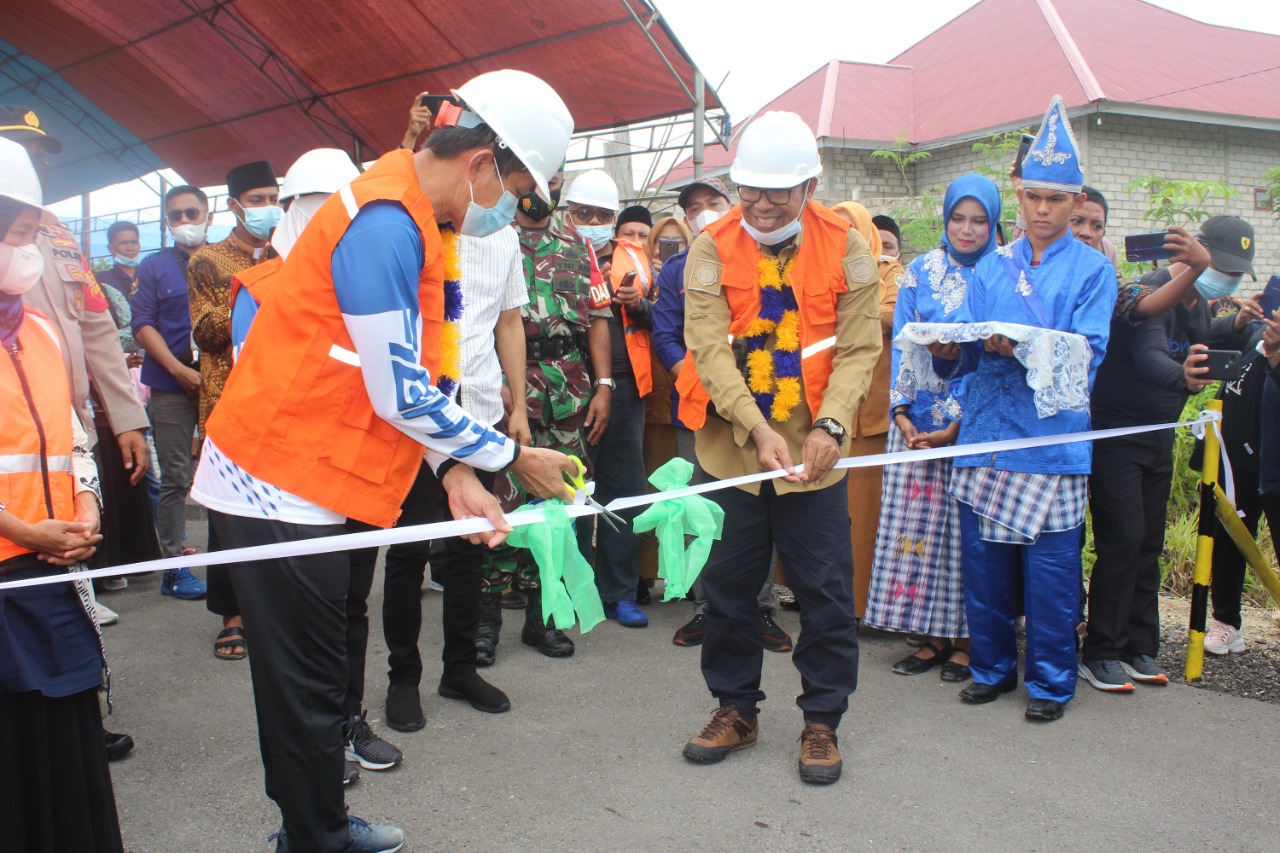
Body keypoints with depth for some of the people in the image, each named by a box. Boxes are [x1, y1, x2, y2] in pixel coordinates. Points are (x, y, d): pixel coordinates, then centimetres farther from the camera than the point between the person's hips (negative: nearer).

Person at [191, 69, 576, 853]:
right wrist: (514, 457, -10)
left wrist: (455, 474, -1)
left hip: (312, 480, 10)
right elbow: (401, 397, -21)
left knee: (316, 677, 19)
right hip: (283, 484, -10)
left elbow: (422, 378, 10)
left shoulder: (417, 222, 9)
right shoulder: (386, 222, -22)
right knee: (306, 687, 3)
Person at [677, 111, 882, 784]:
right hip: (730, 447, 1)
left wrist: (829, 427, -20)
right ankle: (735, 709, 29)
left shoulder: (846, 248, -1)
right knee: (728, 583, 11)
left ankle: (822, 721, 22)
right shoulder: (712, 248, -3)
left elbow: (858, 348, -4)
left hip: (813, 451, 0)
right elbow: (709, 346, -12)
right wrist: (757, 428, -24)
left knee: (825, 589, 4)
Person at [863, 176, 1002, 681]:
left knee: (965, 527, 1)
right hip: (917, 420, 3)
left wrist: (960, 425, -13)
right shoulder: (921, 271, 9)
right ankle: (934, 636, 14)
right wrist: (902, 414, -5)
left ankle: (964, 639, 13)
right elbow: (901, 344, 7)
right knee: (915, 521, 3)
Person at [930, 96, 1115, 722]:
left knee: (1051, 566, 0)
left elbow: (1086, 354, -9)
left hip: (1052, 438, -3)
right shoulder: (992, 267, 15)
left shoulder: (1092, 270, 4)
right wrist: (949, 351, -15)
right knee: (983, 559, 8)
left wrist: (1024, 348, -25)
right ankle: (991, 667, 25)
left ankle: (1050, 681, 16)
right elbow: (963, 348, 9)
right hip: (985, 434, 4)